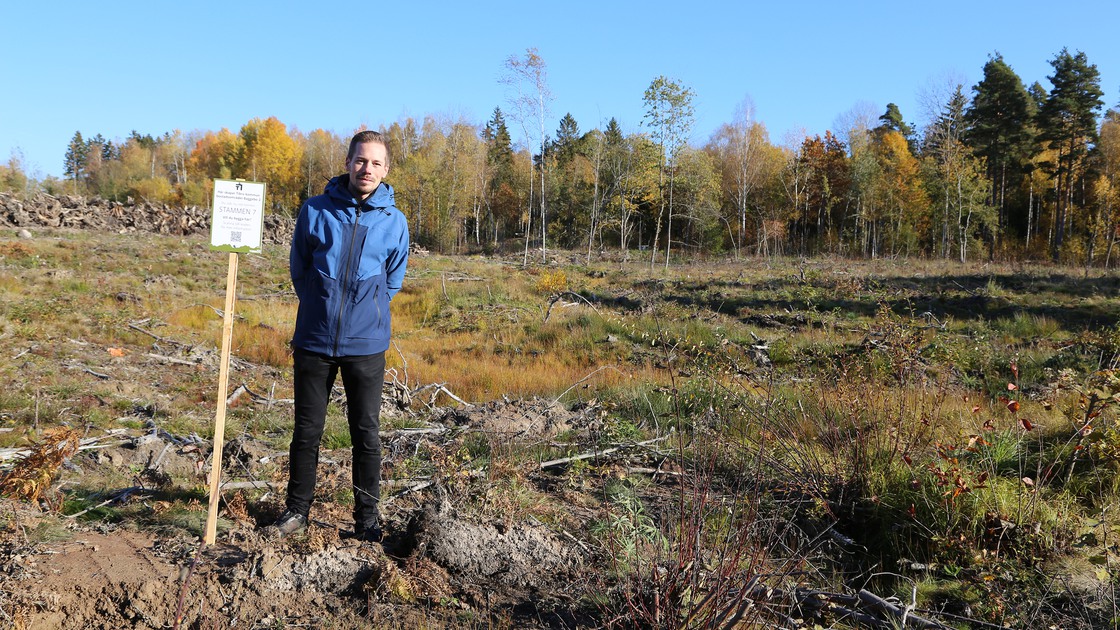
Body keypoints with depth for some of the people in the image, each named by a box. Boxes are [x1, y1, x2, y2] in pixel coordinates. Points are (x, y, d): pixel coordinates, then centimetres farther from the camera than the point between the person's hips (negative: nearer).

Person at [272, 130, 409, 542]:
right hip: (314, 342, 0)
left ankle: (367, 515, 20)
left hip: (366, 346, 0)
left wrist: (367, 314, 11)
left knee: (366, 433, 7)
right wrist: (322, 309, 11)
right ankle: (297, 508, 27)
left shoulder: (394, 221, 1)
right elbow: (299, 269, 11)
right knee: (307, 429, 11)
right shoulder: (315, 211, -1)